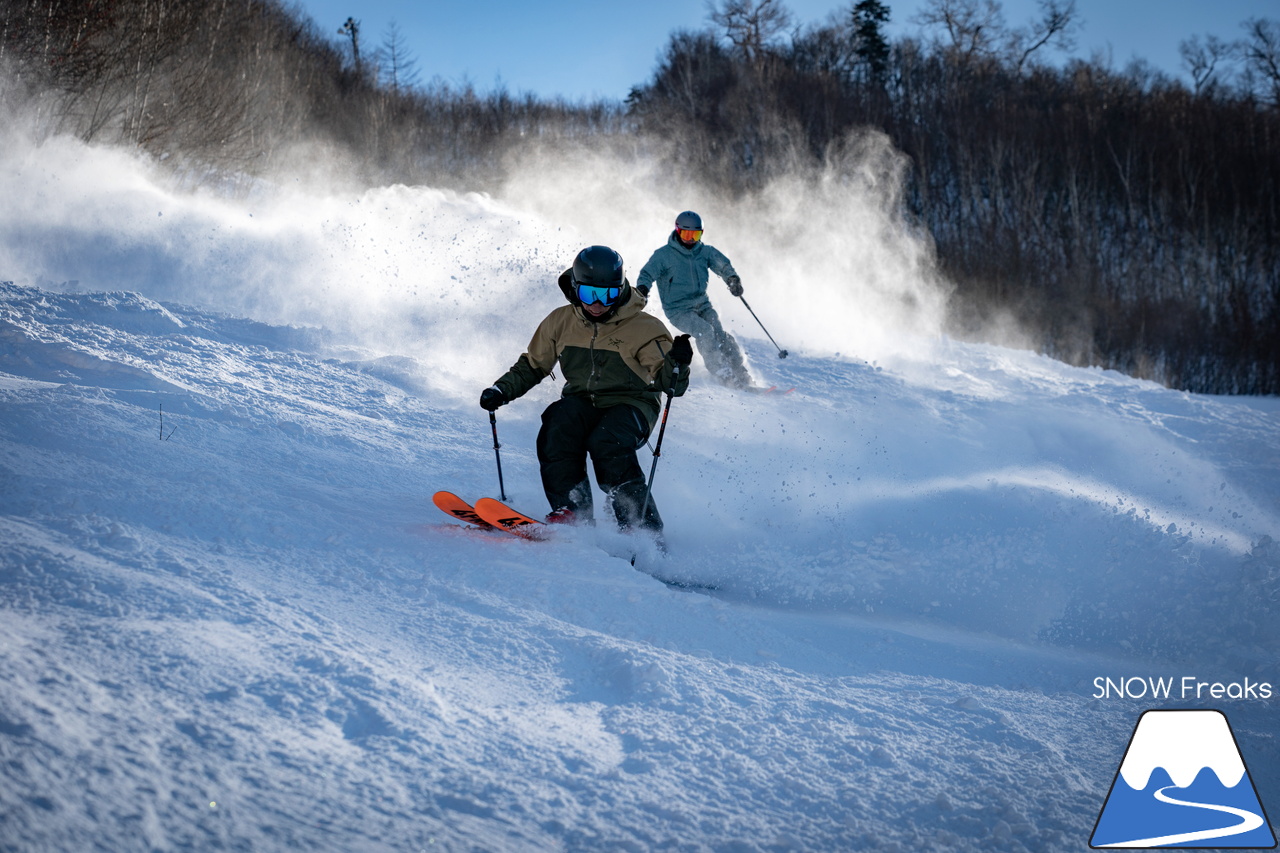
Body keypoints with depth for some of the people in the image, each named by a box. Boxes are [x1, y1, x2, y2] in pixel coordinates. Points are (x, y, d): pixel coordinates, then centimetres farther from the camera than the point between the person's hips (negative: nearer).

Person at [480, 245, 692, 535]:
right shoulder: (562, 322, 3)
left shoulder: (644, 329, -8)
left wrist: (677, 363, -34)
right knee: (556, 427, -29)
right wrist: (502, 390, 1)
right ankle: (572, 512, -25)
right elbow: (531, 366, 16)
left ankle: (643, 530, -25)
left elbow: (670, 383, -11)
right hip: (581, 402, 4)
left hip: (631, 405, -4)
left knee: (607, 445, -34)